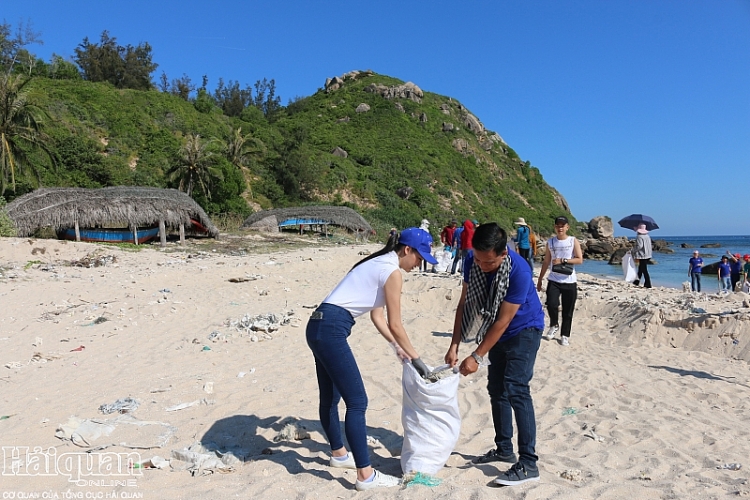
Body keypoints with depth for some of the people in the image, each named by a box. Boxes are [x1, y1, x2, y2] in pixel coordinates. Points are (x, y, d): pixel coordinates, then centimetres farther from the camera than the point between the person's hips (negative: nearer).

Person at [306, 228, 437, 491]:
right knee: (357, 401, -3)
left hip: (319, 326, 10)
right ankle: (365, 475, 5)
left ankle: (339, 454, 40)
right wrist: (416, 359, 5)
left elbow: (377, 316, 23)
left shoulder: (379, 264, 19)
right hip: (332, 330, -10)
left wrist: (398, 348, 25)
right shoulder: (392, 272, -9)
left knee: (330, 397, 22)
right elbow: (395, 325, -7)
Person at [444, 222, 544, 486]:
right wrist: (454, 346, -15)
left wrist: (477, 357, -25)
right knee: (496, 390, 11)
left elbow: (503, 320, -28)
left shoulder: (519, 271, -34)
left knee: (515, 390, -16)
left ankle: (528, 463, -9)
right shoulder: (472, 261, -17)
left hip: (524, 329, -7)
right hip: (498, 331, 7)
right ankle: (504, 449, 26)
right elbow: (464, 304, -10)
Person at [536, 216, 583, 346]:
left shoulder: (573, 241, 0)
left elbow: (580, 260, -7)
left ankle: (565, 335, 20)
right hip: (553, 280, 1)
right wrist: (540, 279, 10)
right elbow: (546, 262, 11)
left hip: (569, 281, -1)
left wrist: (563, 260, -17)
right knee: (551, 304, -18)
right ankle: (554, 325, 12)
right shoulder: (550, 242, 7)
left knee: (567, 311, 4)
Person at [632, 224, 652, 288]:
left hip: (642, 256, -9)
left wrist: (633, 250, -10)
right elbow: (649, 246, 15)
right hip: (647, 255, 9)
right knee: (640, 269, 20)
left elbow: (639, 246, -23)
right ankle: (637, 281, 31)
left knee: (644, 270, -5)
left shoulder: (639, 237, -16)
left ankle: (648, 284, -5)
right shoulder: (648, 236, 11)